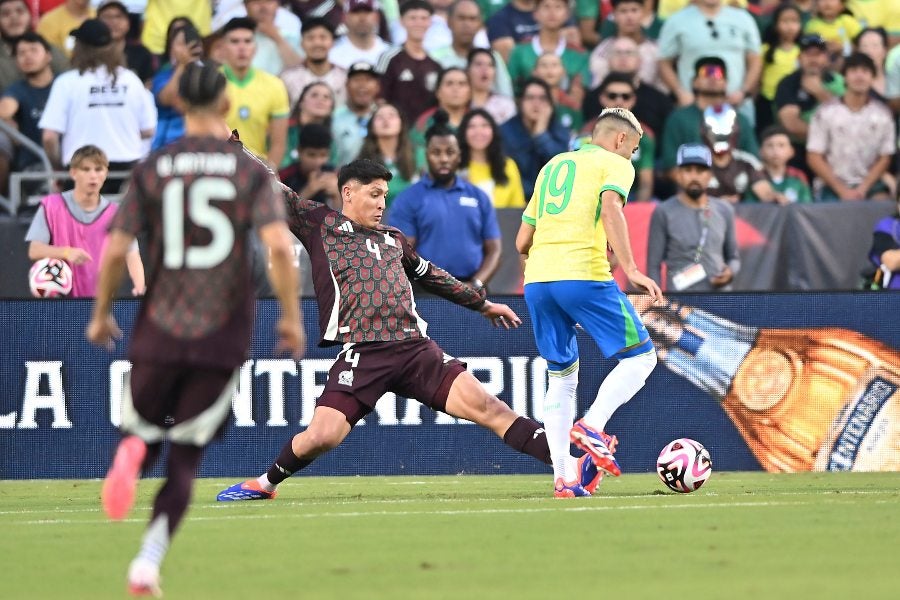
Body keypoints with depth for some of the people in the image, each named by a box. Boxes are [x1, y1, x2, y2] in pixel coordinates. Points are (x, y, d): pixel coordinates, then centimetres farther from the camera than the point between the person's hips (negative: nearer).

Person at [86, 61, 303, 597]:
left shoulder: (152, 169, 2)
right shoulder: (252, 171, 0)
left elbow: (115, 251, -1)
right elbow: (280, 247, -14)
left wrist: (102, 315, 14)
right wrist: (292, 316, -3)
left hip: (159, 329, 0)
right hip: (224, 332, 0)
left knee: (145, 429, 19)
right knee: (187, 455, 10)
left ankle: (133, 449, -20)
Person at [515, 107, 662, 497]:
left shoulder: (552, 166, 26)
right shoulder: (615, 164, 7)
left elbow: (522, 242, 24)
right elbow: (610, 209, -15)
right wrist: (631, 270, -21)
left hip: (536, 281, 6)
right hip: (584, 275, -6)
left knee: (561, 377, 14)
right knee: (640, 356, 4)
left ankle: (563, 477, 5)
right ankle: (592, 427, -17)